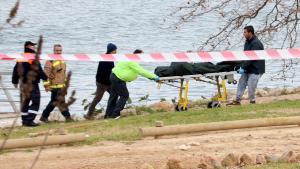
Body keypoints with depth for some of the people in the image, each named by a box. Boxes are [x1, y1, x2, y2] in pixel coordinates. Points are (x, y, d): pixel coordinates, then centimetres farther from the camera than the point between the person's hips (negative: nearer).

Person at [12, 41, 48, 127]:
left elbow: (15, 71, 16)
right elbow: (39, 71, -15)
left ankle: (24, 120, 21)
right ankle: (29, 120, -15)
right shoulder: (33, 58, -14)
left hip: (23, 84, 8)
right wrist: (45, 78, 0)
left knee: (24, 102, 16)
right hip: (32, 84, -8)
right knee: (35, 102, -5)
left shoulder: (20, 59, 9)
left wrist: (15, 81, 28)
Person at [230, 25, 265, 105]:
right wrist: (242, 67, 1)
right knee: (241, 83, 6)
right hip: (248, 69, 9)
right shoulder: (247, 42, 12)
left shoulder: (256, 43, -19)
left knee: (251, 86, -8)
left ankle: (252, 101, 7)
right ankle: (237, 100, 10)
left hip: (255, 69, -9)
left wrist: (243, 67, -24)